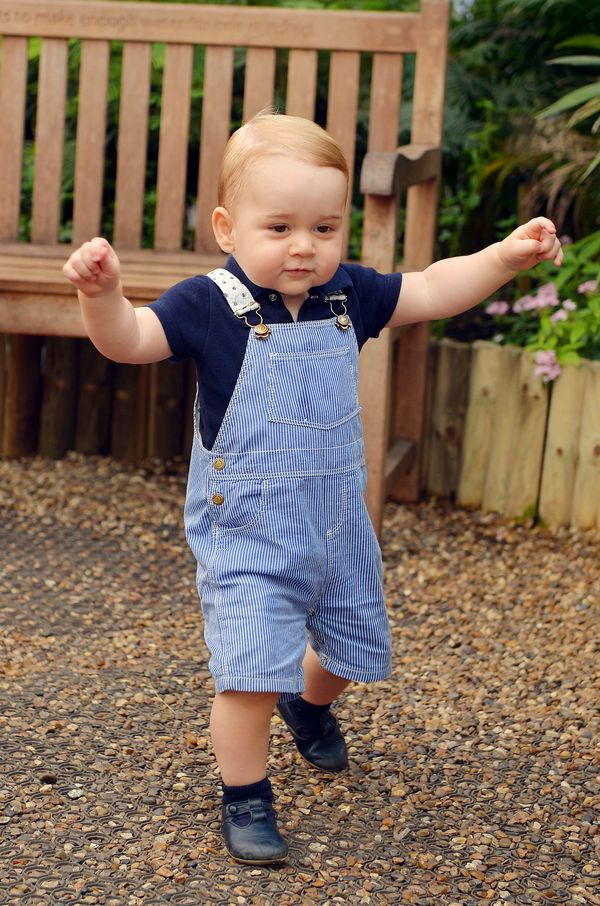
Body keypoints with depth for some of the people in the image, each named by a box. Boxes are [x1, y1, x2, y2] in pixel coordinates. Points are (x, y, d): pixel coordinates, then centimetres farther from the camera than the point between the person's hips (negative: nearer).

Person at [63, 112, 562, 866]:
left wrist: (507, 255, -6)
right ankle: (245, 796, 11)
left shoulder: (347, 295, -2)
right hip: (246, 533, -5)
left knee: (355, 646, 22)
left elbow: (433, 292, 5)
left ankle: (310, 702, 56)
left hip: (336, 522, 6)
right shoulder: (210, 306, -16)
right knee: (251, 669, -13)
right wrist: (102, 293, -45)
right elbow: (127, 339, -24)